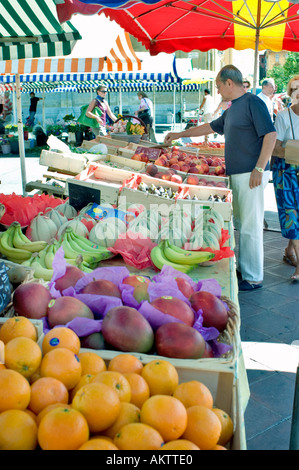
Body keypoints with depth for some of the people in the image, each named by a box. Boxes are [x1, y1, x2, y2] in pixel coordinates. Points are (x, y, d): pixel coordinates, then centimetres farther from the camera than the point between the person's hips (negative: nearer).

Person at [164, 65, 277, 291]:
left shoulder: (253, 103, -9)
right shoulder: (232, 110, 19)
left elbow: (271, 134, -16)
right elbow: (211, 127, 32)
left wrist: (259, 168, -20)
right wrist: (179, 135, 37)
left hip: (251, 175, -9)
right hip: (236, 174, 9)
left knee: (250, 226, -5)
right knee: (240, 224, 12)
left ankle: (253, 278, 2)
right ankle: (243, 269, 22)